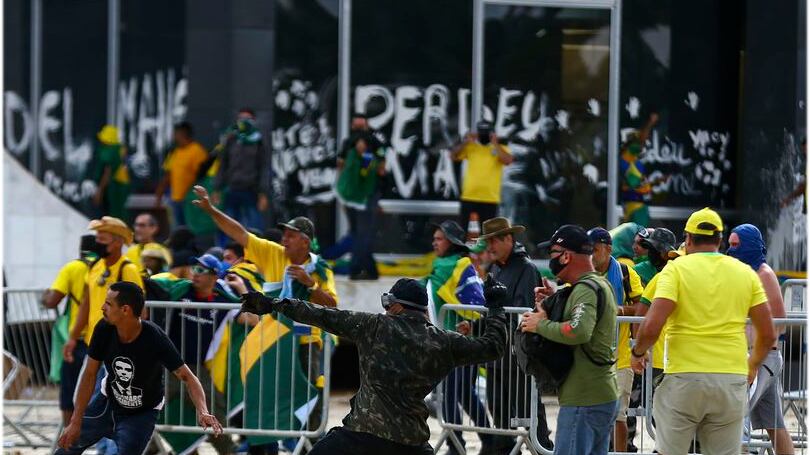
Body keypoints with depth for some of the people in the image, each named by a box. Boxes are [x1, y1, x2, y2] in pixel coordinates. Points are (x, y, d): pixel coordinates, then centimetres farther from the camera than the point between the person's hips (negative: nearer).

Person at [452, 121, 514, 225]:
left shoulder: (501, 149, 4)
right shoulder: (470, 147, 8)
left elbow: (508, 161, -15)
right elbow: (454, 156, 0)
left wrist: (495, 144, -14)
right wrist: (465, 142, -9)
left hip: (490, 198, -1)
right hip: (469, 197, 2)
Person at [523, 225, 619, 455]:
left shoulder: (586, 289, -15)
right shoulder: (602, 284, 16)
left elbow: (579, 332, -32)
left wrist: (541, 325, -19)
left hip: (583, 402, -10)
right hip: (604, 399, 10)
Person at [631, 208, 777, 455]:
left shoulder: (676, 269, -2)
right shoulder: (745, 273, 7)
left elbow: (652, 326, -14)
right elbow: (768, 335, 8)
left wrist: (638, 352, 6)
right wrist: (752, 366, 26)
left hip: (684, 378, -3)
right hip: (732, 380, 3)